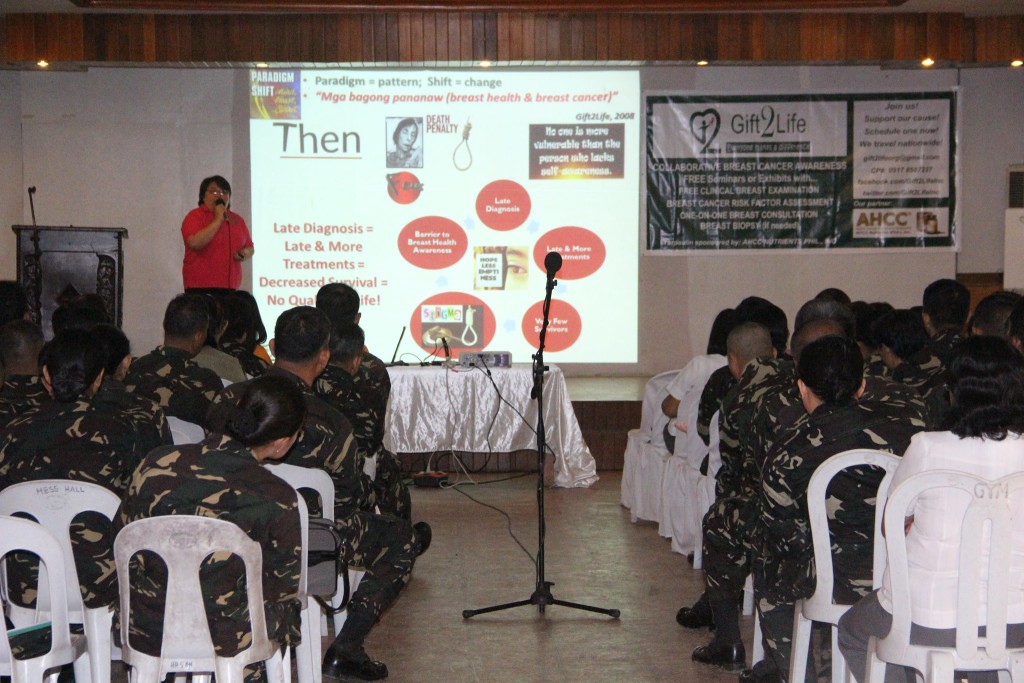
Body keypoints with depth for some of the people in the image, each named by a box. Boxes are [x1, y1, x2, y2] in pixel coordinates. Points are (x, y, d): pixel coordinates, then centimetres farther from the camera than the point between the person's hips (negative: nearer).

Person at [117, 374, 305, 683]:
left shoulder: (156, 464, -12)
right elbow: (287, 586, -8)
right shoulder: (277, 499, -21)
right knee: (293, 604, 26)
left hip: (143, 632, 4)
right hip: (221, 642, -4)